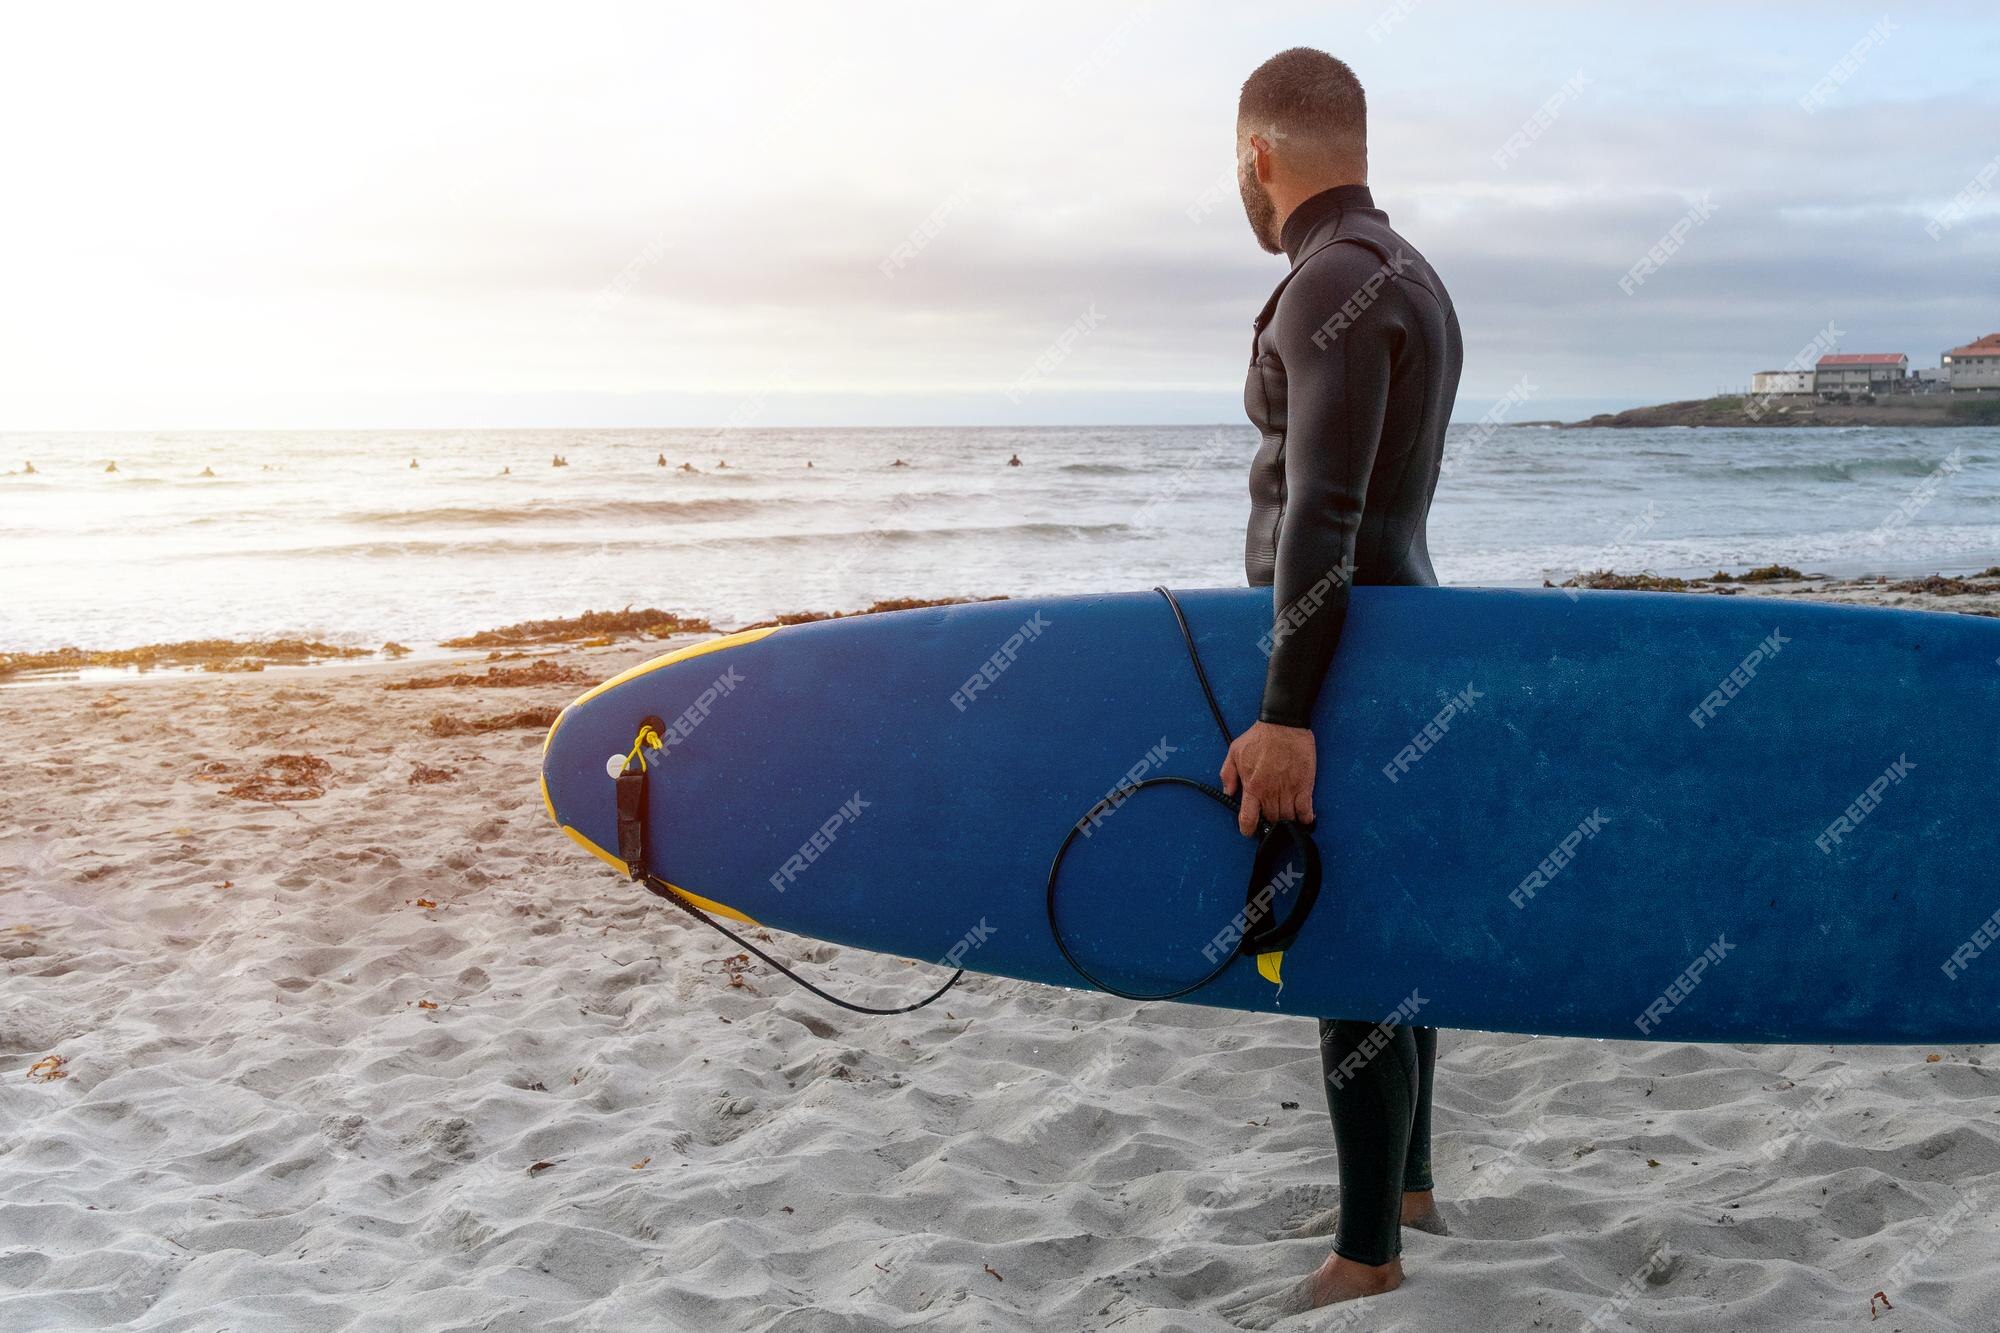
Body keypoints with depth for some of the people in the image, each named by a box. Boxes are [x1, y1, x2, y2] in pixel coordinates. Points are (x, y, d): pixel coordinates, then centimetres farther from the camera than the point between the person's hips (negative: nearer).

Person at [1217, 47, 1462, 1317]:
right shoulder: (1408, 275, 14)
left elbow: (1324, 515, -28)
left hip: (1337, 661, -10)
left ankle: (1369, 1254, 8)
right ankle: (1408, 1181, 33)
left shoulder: (1336, 284, -18)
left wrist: (1287, 712, -32)